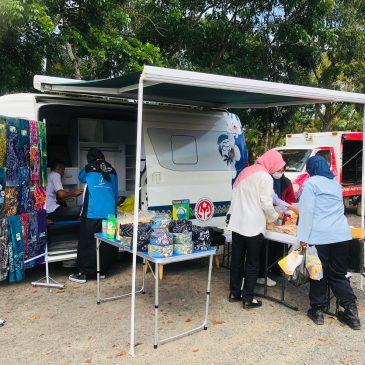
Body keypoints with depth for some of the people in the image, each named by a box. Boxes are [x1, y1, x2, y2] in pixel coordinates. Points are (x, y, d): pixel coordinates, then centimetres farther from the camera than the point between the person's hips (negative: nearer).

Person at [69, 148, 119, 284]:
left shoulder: (89, 169, 1)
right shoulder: (111, 171, 9)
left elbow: (81, 177, 24)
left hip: (92, 214, -4)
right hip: (110, 213, 4)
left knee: (87, 243, 3)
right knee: (106, 243, 12)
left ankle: (83, 273, 8)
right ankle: (101, 270, 20)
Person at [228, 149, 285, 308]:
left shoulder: (245, 172, 13)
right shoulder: (265, 177, -11)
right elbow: (266, 204, -14)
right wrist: (275, 216, 4)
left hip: (237, 224, 7)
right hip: (253, 226, -7)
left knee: (237, 259, 15)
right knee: (252, 263, 4)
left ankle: (234, 293, 24)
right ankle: (248, 298, 11)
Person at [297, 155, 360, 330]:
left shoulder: (311, 183, -2)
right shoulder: (335, 183, 19)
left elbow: (307, 211, -9)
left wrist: (303, 237, -10)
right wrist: (299, 208, 44)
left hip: (320, 236, -5)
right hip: (341, 234, 6)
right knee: (339, 275, 12)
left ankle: (317, 310, 15)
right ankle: (351, 312, 10)